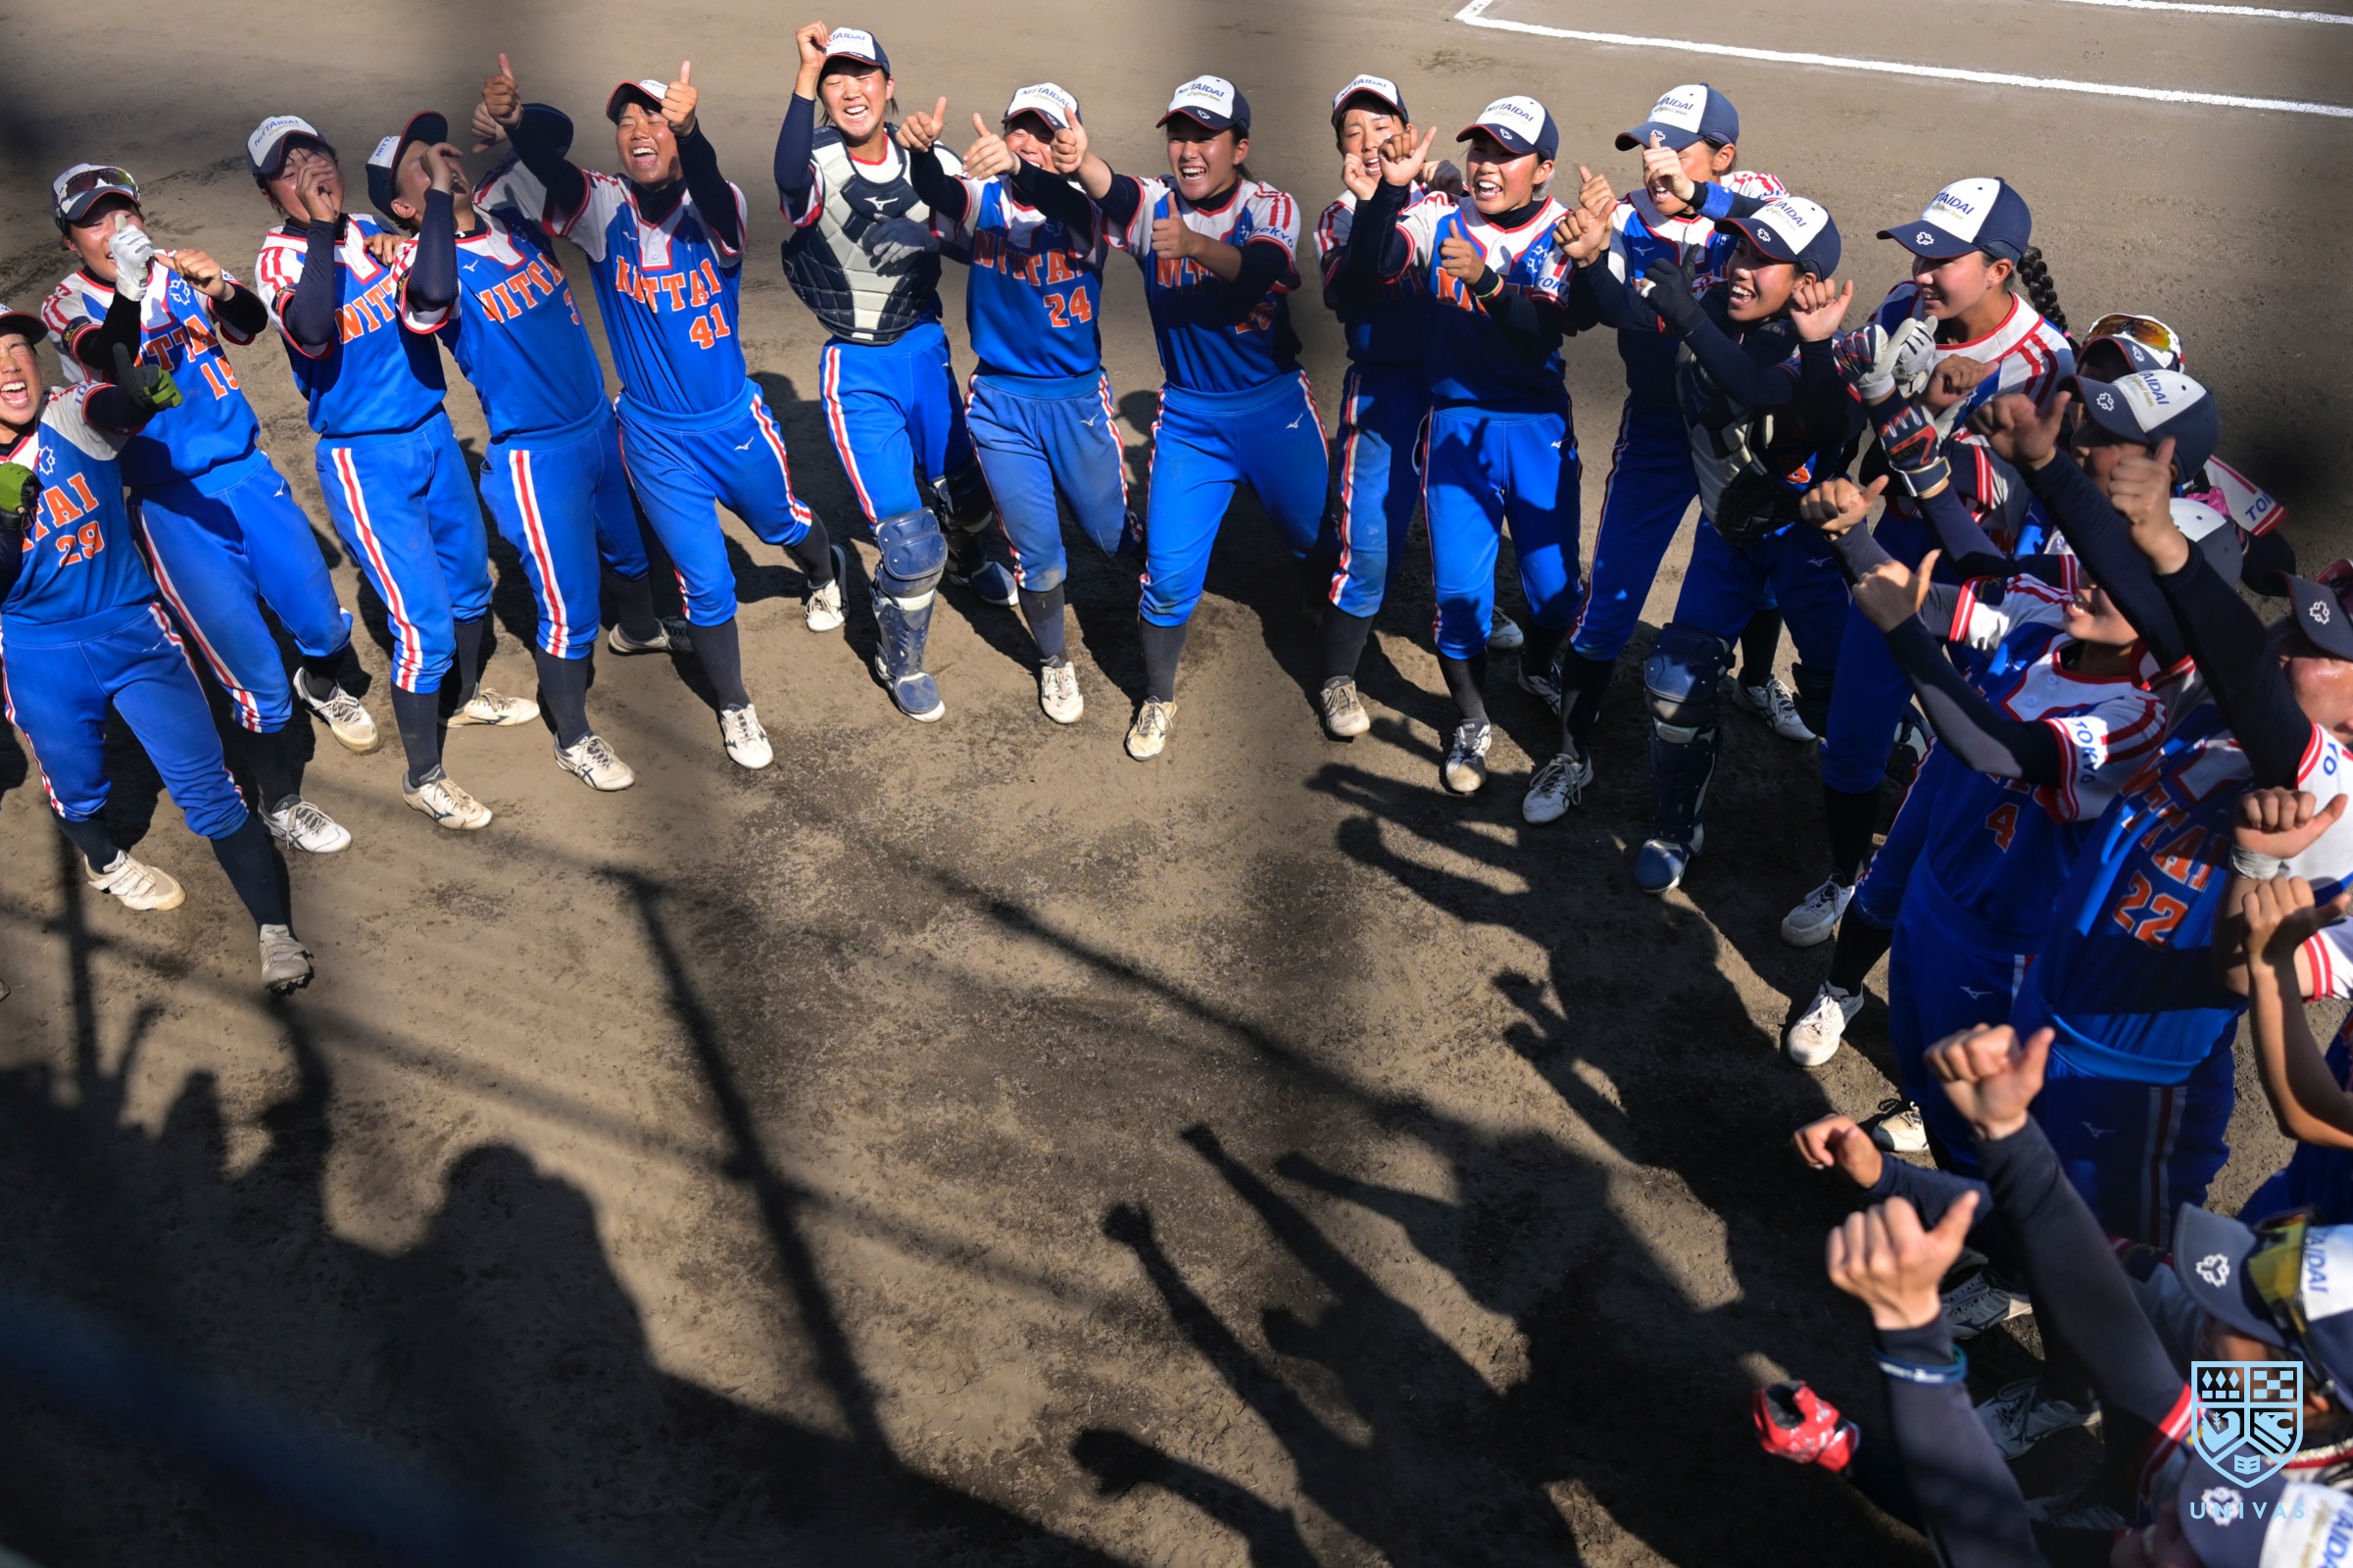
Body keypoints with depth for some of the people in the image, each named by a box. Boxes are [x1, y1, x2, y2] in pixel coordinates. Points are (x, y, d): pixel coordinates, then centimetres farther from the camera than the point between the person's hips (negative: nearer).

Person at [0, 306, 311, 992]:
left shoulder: (72, 415, -11)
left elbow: (123, 408, -35)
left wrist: (139, 392, -57)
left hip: (131, 625, -2)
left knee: (206, 783, -6)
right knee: (76, 787, 18)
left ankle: (276, 929, -1)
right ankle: (104, 861, 52)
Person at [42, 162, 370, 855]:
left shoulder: (173, 271, 4)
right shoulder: (68, 306, -4)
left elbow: (249, 326, -13)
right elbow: (107, 364, -26)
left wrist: (219, 287, -34)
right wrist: (130, 286, -41)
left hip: (247, 472, 3)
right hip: (172, 505, -3)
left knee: (325, 628, 7)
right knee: (255, 672, -3)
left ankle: (320, 686, 44)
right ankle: (279, 803, 18)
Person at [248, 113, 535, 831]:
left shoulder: (374, 232, 4)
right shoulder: (282, 257, -13)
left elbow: (422, 316, -8)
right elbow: (311, 334, -33)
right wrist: (320, 228, -28)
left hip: (433, 433, 6)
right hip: (364, 460, -6)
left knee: (469, 579, 22)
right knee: (425, 622, -5)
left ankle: (469, 695, 49)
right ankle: (422, 777, 12)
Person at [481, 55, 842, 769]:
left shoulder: (715, 209, -17)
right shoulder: (604, 209, -13)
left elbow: (710, 196, -42)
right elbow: (554, 172, -35)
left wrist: (689, 131, -64)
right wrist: (515, 121, -57)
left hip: (735, 422, 0)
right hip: (656, 437, 0)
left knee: (784, 524, 25)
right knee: (704, 581, 6)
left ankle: (824, 575, 62)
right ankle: (734, 708, 29)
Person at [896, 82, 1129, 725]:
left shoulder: (1081, 207, -6)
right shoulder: (983, 201, -3)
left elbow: (1074, 208, -32)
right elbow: (939, 195, -26)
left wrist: (1017, 169, -51)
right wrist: (921, 151, -49)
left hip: (1079, 399, 0)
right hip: (1002, 404, 0)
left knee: (1114, 535, 12)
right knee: (1037, 554, 5)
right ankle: (1054, 661, 31)